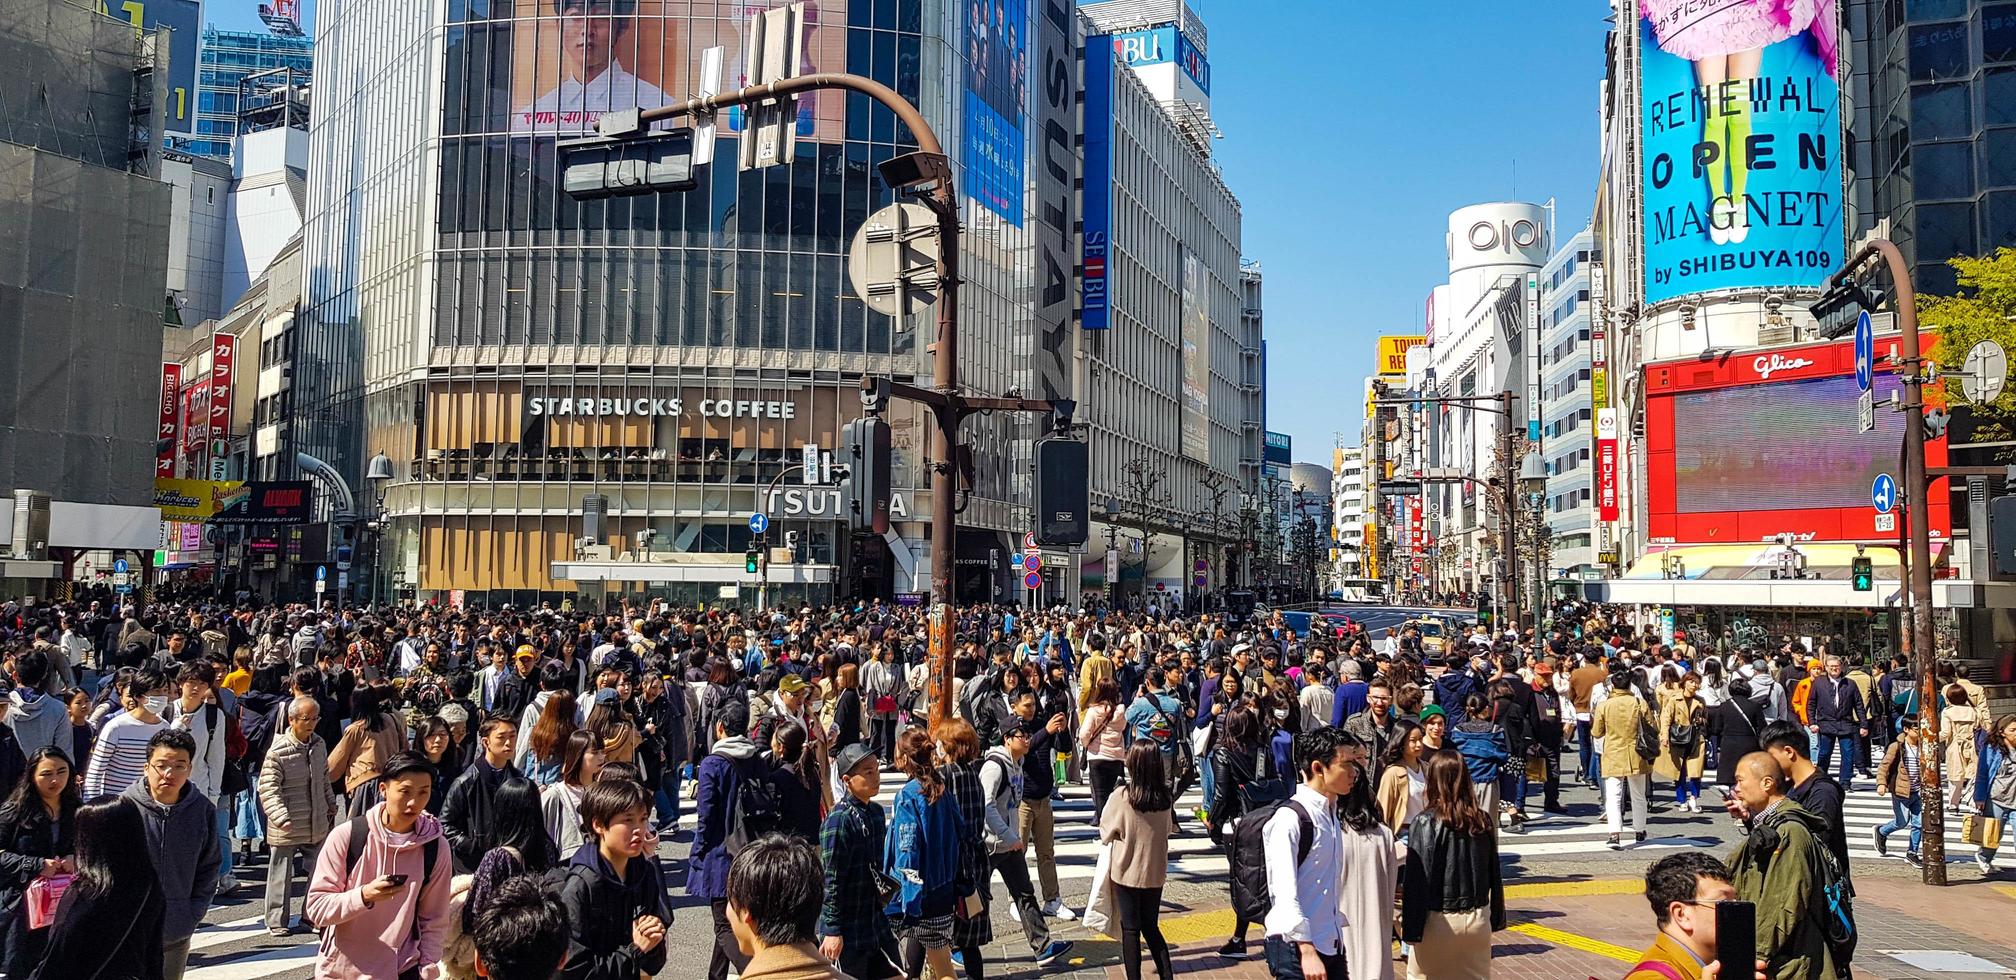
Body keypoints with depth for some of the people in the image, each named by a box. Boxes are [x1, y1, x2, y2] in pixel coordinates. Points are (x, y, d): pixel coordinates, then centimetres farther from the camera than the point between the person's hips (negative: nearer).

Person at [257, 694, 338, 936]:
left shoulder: (318, 745, 5)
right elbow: (268, 788, -17)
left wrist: (331, 806, 21)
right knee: (281, 875, 6)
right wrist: (281, 817, -25)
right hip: (286, 828, -6)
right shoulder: (278, 752, -16)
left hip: (317, 825, 6)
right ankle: (277, 921, 20)